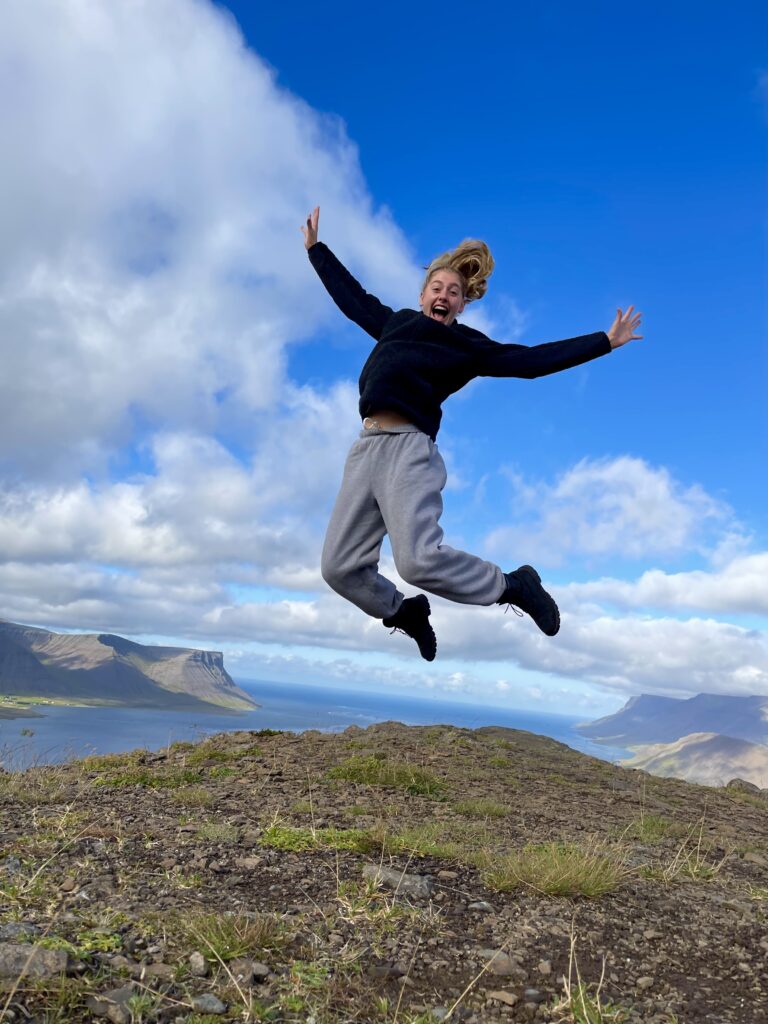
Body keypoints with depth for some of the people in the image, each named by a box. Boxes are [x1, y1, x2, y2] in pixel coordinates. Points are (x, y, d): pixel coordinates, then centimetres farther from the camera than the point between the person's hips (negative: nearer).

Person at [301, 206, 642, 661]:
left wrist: (604, 341, 8)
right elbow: (352, 296, 37)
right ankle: (406, 612, 26)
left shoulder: (468, 345, 12)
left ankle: (514, 586, 0)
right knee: (340, 566, -1)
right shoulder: (396, 322, 24)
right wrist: (316, 247, 46)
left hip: (409, 446, -5)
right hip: (366, 447, 5)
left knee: (419, 559, -25)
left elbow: (531, 360, 9)